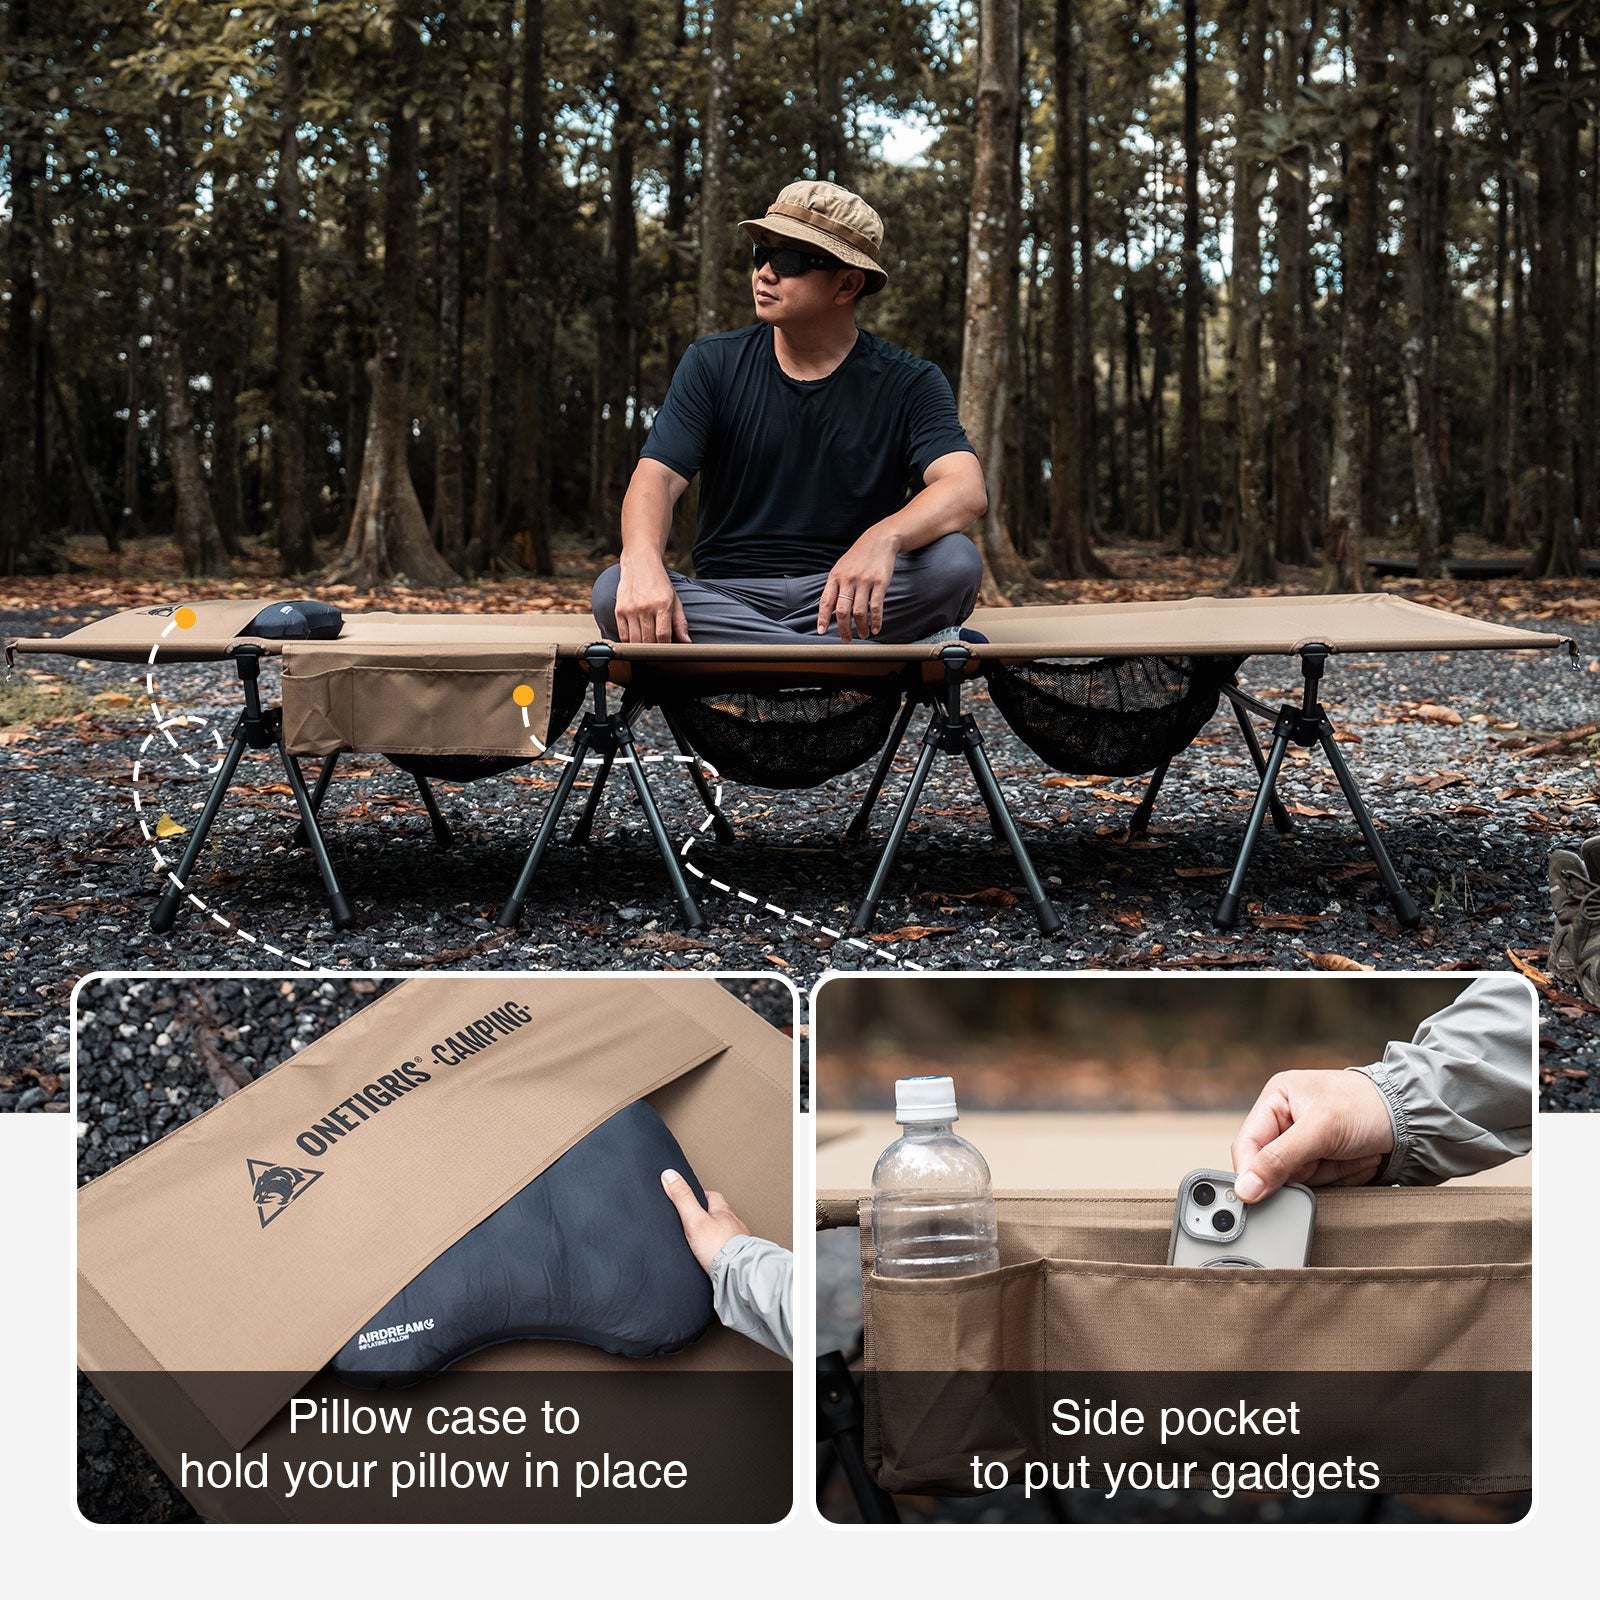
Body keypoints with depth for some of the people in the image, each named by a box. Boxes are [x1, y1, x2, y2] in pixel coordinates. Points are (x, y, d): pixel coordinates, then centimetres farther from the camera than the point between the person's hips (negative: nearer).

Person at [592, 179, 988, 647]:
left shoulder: (908, 384, -1)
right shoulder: (713, 364, 5)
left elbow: (967, 490, -18)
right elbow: (656, 476, -7)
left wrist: (882, 538, -41)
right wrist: (642, 563, -32)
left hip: (843, 597, -1)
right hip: (730, 594, 2)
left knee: (956, 563, -30)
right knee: (613, 591, -30)